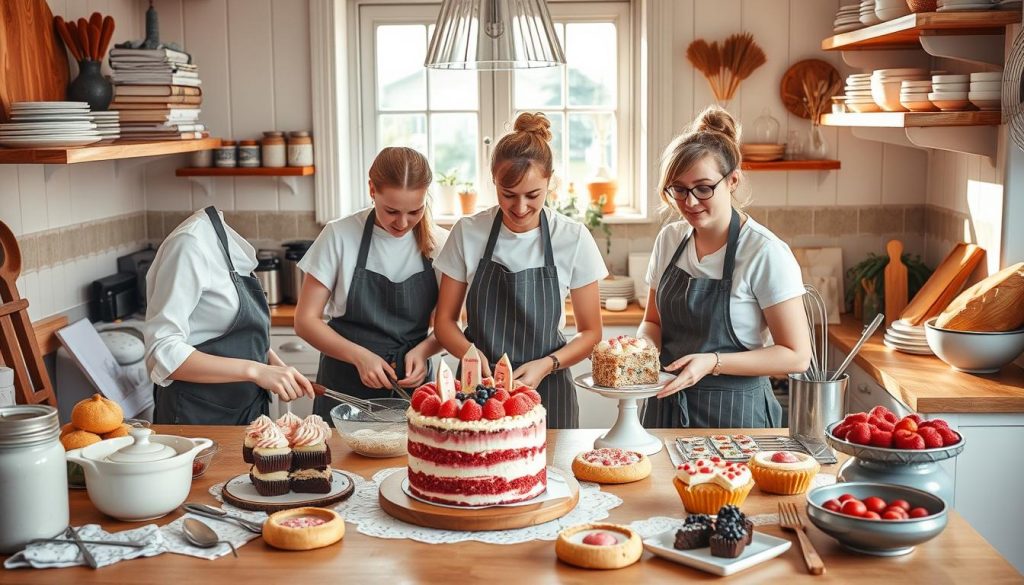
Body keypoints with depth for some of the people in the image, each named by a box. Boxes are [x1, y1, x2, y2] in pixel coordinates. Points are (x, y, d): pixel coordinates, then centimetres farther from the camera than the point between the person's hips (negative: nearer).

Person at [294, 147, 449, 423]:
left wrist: (423, 350, -14)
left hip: (411, 383, 2)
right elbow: (305, 320, -6)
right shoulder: (340, 236, -10)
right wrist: (359, 356, -20)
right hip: (346, 387, -2)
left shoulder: (439, 243, -3)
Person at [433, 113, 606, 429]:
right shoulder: (468, 233, -6)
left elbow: (590, 332, -1)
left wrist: (546, 365, -18)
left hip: (546, 391, 0)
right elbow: (445, 320, 2)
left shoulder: (574, 238, -8)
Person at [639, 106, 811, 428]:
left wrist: (713, 362, -24)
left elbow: (796, 356, -15)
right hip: (666, 409, 5)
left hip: (734, 414, -5)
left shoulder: (766, 253, -16)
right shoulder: (669, 239, 2)